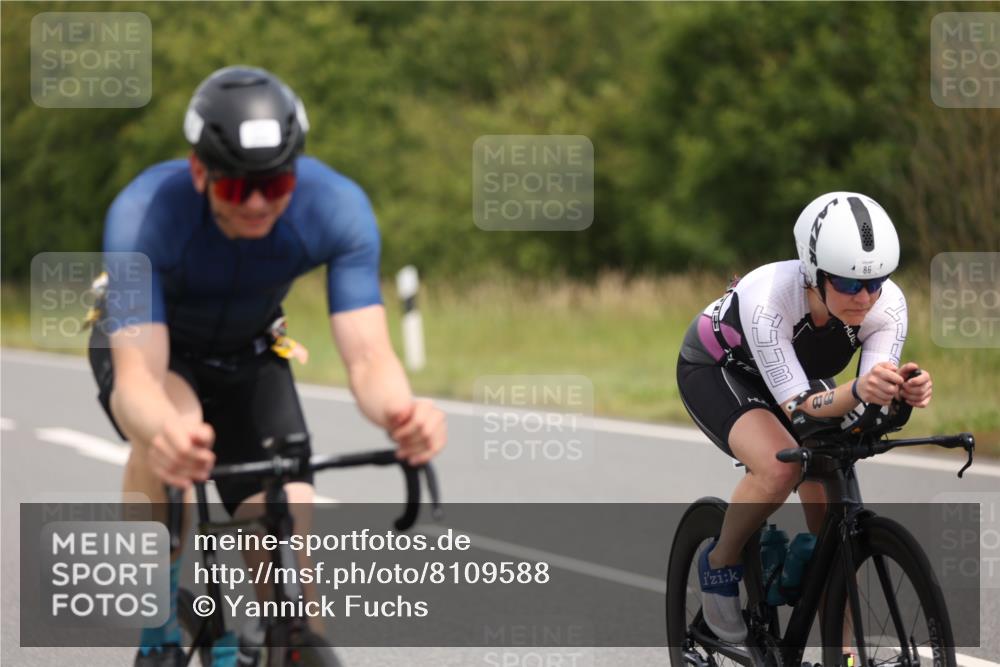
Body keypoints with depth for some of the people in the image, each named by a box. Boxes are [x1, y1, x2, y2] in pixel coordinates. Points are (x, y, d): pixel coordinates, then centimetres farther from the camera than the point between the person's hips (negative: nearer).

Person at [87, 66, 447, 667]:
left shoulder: (337, 208, -31)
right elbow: (137, 375, -46)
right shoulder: (144, 213, -38)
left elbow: (369, 358, -36)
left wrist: (401, 411, -61)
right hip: (147, 346, -2)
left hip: (250, 358, 2)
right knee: (169, 434, -37)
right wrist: (166, 431, -71)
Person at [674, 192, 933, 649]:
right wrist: (856, 391, -62)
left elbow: (875, 397, -33)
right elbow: (796, 404, -42)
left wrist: (902, 391, -57)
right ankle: (719, 566, -7)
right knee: (781, 466, -33)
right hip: (715, 368, -4)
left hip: (801, 370, 5)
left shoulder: (888, 305, -29)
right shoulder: (768, 299, -41)